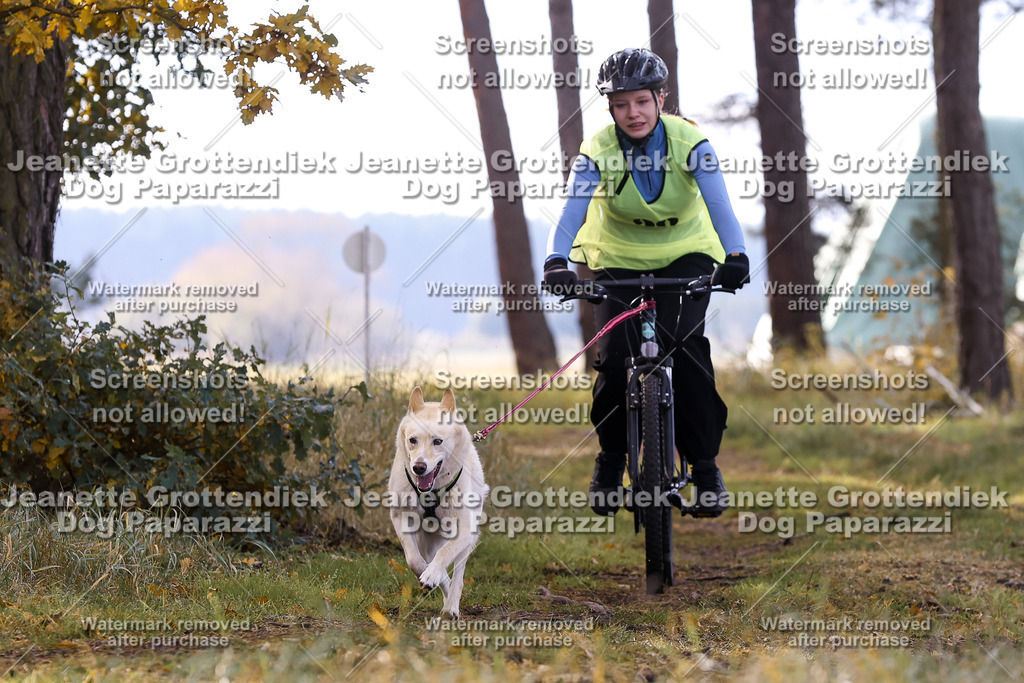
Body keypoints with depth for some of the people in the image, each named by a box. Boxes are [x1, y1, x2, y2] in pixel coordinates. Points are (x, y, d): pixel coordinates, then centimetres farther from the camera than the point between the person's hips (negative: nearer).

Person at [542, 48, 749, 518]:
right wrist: (557, 262, -51)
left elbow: (719, 205, -32)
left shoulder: (690, 143, -21)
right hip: (618, 259, 1)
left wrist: (735, 256, -51)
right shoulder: (596, 153, -19)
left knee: (686, 348, -23)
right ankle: (611, 457, 9)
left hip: (684, 255, -1)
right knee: (614, 357, -17)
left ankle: (705, 465, -10)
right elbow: (572, 211, -31)